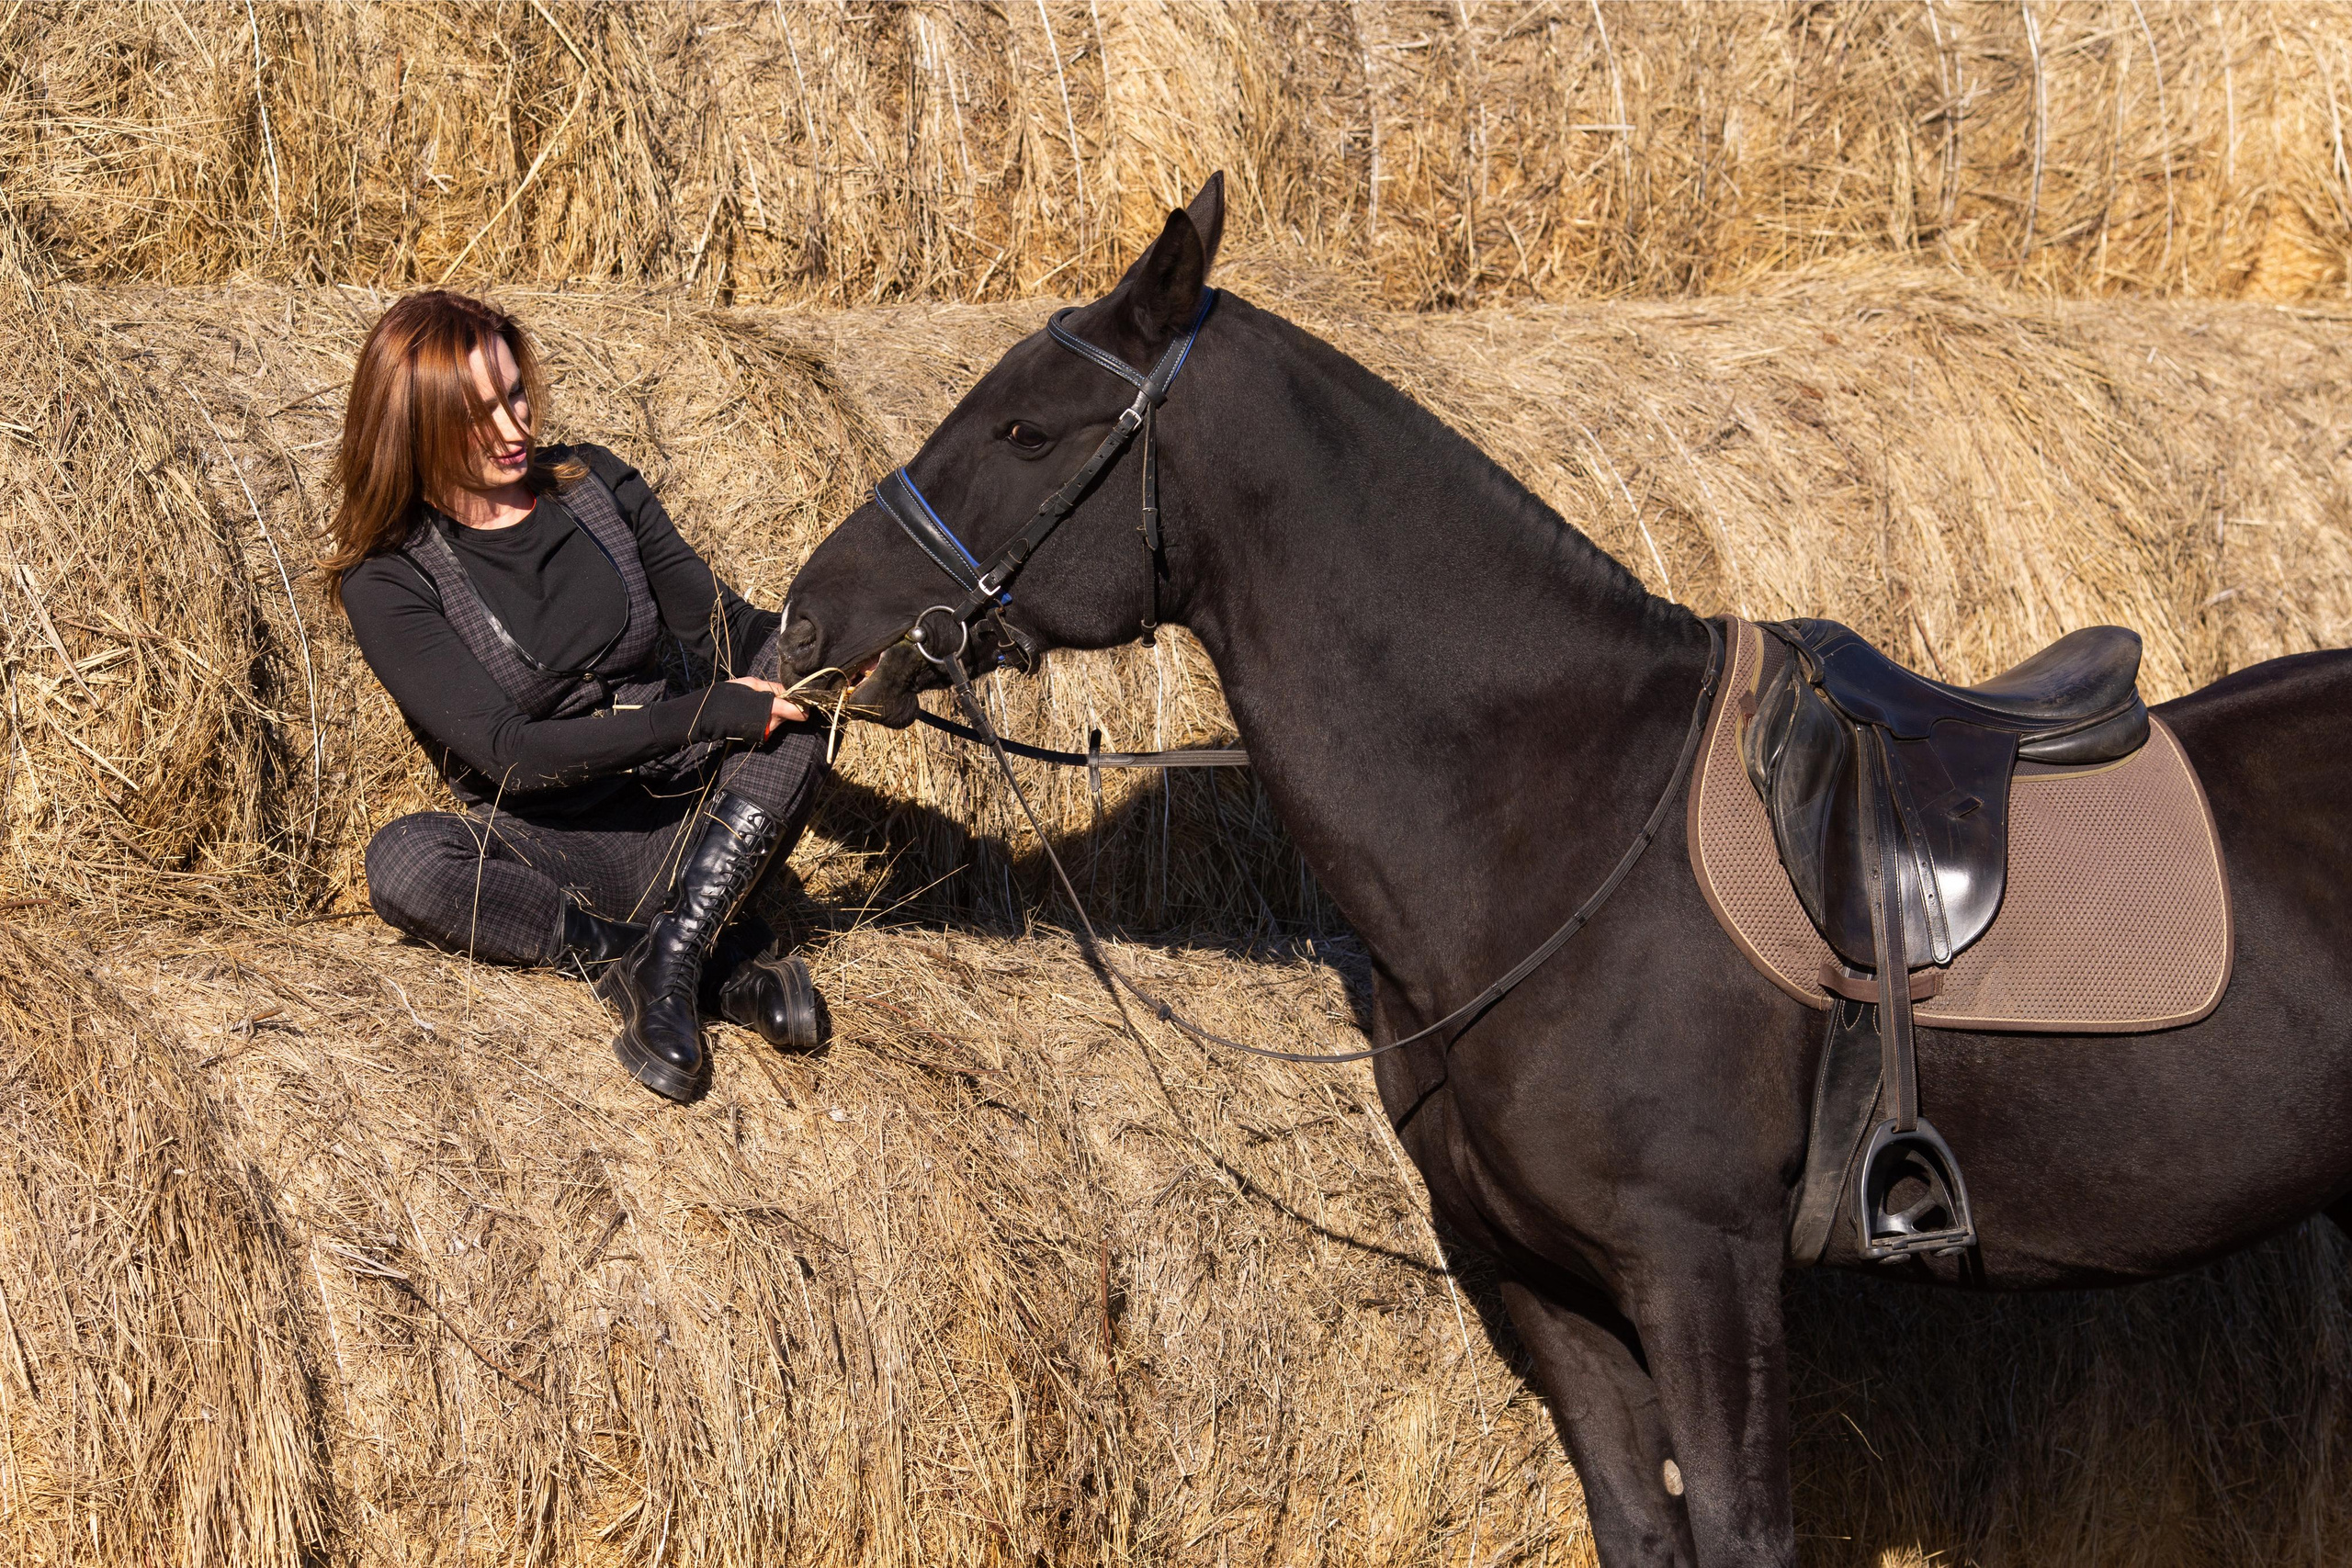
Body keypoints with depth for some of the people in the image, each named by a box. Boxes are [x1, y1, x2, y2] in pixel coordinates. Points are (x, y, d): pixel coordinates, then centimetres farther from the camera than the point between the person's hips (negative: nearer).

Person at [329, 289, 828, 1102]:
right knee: (402, 862, -33)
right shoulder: (387, 582, -9)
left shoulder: (597, 486, 5)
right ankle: (723, 967, -31)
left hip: (697, 824, 3)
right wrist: (709, 716, -24)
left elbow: (727, 632, 5)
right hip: (553, 848, -3)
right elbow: (506, 752, -18)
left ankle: (669, 958, -33)